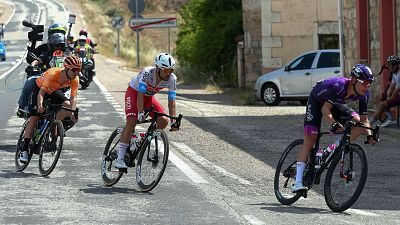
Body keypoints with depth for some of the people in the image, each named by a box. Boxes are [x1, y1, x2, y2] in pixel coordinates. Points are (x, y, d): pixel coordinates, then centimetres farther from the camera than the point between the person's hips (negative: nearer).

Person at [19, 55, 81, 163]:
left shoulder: (75, 79, -25)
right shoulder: (53, 74, -39)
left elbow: (73, 97, -25)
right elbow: (41, 92, -41)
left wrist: (72, 112, -41)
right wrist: (40, 105, -59)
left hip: (54, 91, 4)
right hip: (40, 88, -4)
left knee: (67, 105, -22)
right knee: (34, 117, -15)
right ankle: (24, 149, -12)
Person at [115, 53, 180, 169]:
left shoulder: (172, 79, -21)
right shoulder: (147, 73, -34)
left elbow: (171, 101, -18)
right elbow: (140, 94, -37)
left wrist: (174, 121, -27)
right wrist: (140, 113, -48)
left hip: (149, 97, 5)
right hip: (134, 93, -5)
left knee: (164, 121, -16)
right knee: (132, 122, -24)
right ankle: (120, 158, -25)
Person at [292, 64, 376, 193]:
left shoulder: (363, 95, -20)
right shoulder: (339, 85, -39)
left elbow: (364, 118, -12)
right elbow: (325, 109, -44)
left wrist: (369, 135, -28)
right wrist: (334, 124, -60)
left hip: (335, 103, 6)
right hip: (317, 101, -6)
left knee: (357, 122, -20)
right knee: (310, 138, -18)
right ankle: (298, 182, -21)